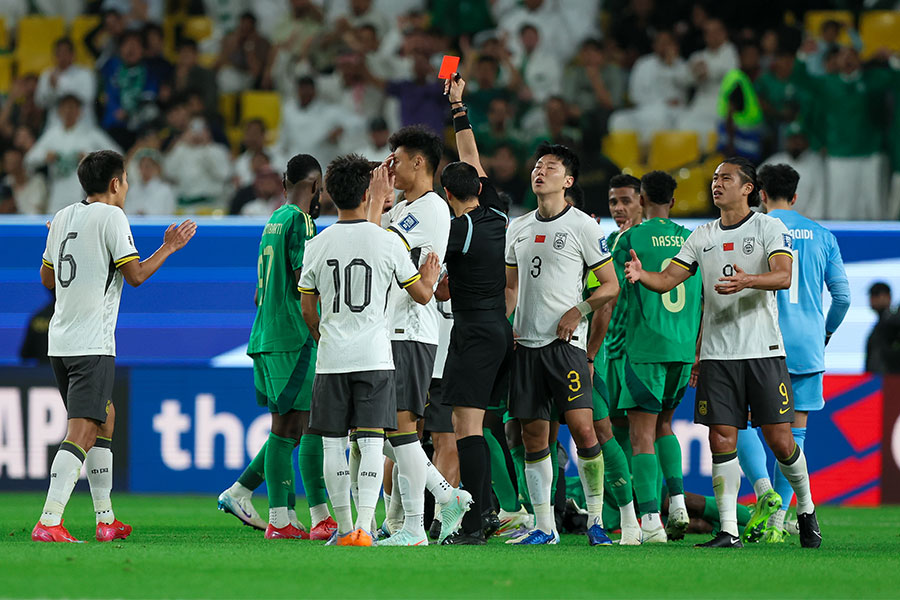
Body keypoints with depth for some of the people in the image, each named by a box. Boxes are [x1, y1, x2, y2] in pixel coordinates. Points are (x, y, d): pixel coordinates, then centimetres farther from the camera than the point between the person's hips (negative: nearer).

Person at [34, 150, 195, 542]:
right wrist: (168, 248, 4)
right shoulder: (111, 217, -9)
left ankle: (105, 518, 22)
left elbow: (47, 278, 20)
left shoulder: (63, 218, 12)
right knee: (80, 433, -13)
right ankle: (49, 522, -24)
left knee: (105, 419, 21)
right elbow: (136, 275, -10)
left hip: (60, 342, 8)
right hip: (92, 344, -8)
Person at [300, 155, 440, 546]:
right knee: (371, 441, -4)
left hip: (331, 360, 2)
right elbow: (421, 295, 4)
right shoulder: (387, 241, -4)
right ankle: (363, 527, -15)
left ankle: (345, 528, 11)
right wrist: (430, 278, 27)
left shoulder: (318, 245, 2)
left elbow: (308, 310, 10)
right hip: (375, 358, -2)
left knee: (334, 443, 8)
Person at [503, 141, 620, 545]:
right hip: (525, 342, 6)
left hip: (565, 341, -6)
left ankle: (596, 519, -6)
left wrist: (578, 311, -13)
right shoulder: (518, 229, 16)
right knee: (533, 435, 4)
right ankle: (544, 527, 9)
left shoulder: (582, 226, -1)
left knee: (581, 426, -14)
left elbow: (610, 285, 0)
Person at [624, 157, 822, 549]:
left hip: (763, 351, -4)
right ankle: (729, 530, -1)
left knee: (779, 440, -3)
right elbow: (668, 279, 9)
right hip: (717, 352, 4)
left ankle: (806, 509, 20)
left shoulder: (769, 228, 0)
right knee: (721, 440, -4)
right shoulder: (701, 237, 13)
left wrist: (747, 280, -35)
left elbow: (783, 276, -15)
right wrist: (641, 275, -13)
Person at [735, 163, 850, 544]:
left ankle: (764, 490, -17)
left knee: (740, 423, 6)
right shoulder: (822, 236, 9)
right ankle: (777, 521, 2)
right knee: (794, 433, 7)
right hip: (807, 348, 3)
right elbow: (842, 295, 7)